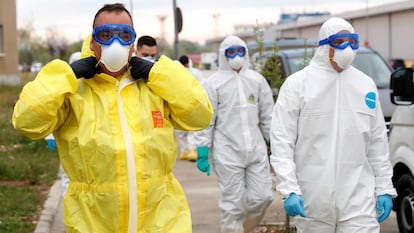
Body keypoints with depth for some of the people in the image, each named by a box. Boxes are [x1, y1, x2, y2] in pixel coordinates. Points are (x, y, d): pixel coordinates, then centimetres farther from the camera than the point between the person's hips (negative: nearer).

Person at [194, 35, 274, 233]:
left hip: (256, 150, 3)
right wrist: (202, 153, -5)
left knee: (262, 198, 1)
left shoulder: (257, 80, 11)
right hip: (227, 152, -3)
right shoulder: (214, 83, 1)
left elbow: (268, 117, 14)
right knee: (233, 204, 0)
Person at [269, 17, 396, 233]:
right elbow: (281, 141, -6)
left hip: (359, 199, 2)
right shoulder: (298, 84, -2)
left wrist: (384, 188, 9)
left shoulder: (366, 84, 10)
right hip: (312, 200, -2)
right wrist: (289, 190, -14)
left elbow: (378, 142, 14)